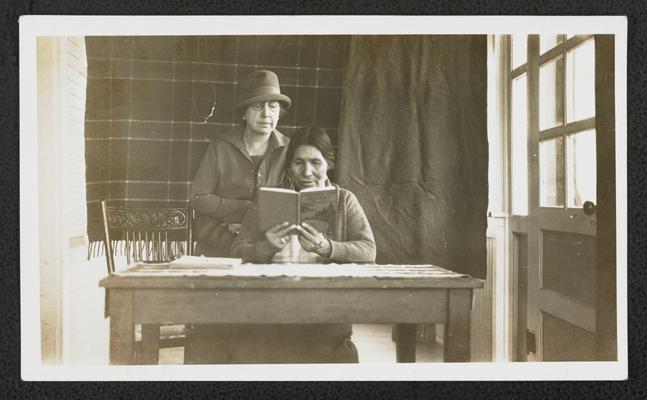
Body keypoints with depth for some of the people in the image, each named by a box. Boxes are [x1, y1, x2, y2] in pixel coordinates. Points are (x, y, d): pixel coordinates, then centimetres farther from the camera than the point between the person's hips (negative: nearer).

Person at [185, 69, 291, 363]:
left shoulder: (288, 151, 2)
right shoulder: (221, 146, 0)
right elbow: (198, 198, -4)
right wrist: (247, 209, -14)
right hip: (215, 250, 0)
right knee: (206, 333, 2)